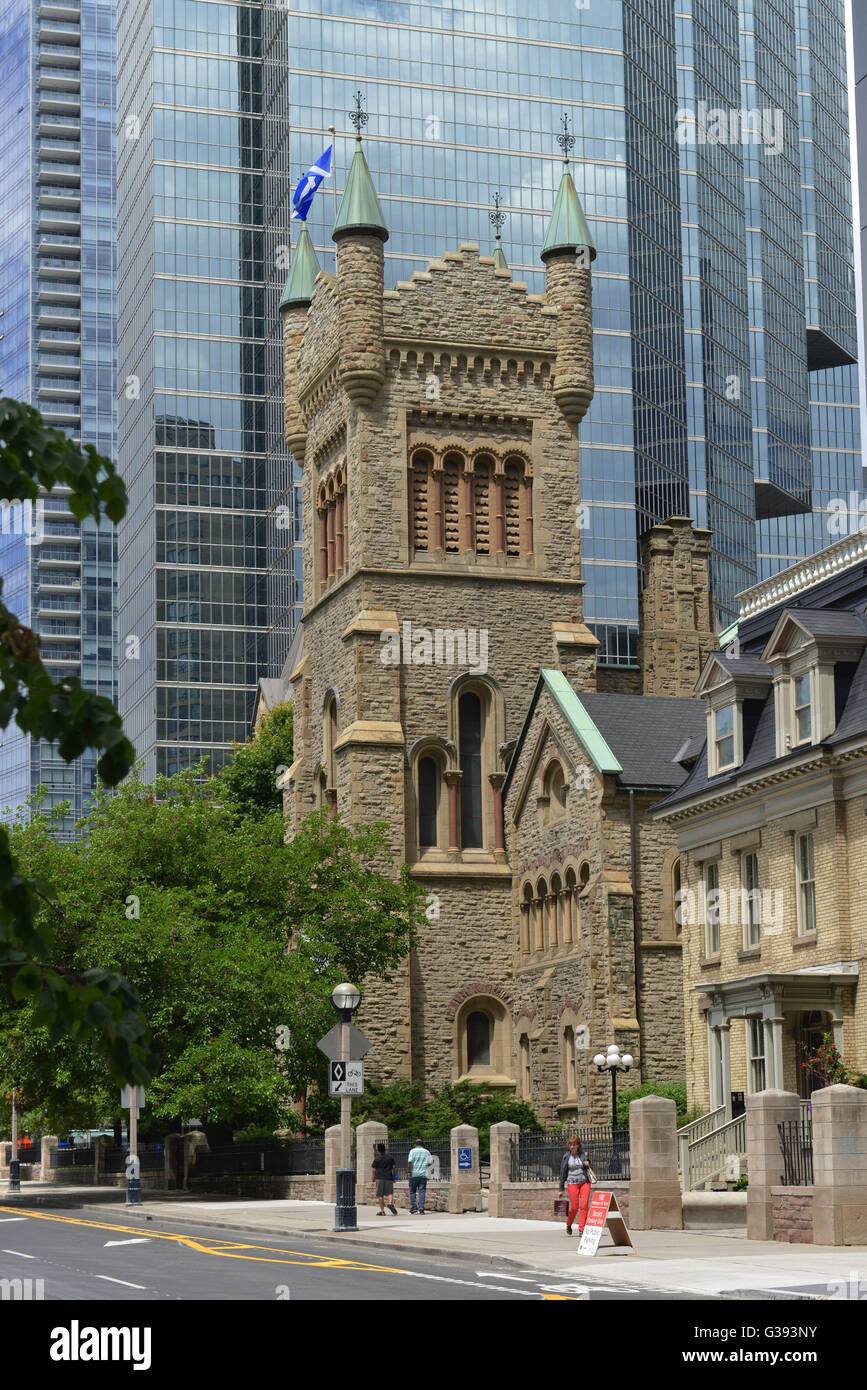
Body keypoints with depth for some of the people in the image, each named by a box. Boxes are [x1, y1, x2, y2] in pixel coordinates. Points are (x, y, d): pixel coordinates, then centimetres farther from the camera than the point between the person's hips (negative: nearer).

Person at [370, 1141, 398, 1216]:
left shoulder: (376, 1159, -2)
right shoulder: (390, 1157, 5)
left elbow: (374, 1170, -1)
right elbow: (394, 1167, 7)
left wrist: (373, 1180, 5)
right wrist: (394, 1176, 18)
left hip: (379, 1178, -2)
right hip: (389, 1178, 2)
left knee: (380, 1195, 4)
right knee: (390, 1192, 9)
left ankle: (382, 1211, 2)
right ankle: (390, 1203, -20)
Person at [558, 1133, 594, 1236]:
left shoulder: (583, 1154, 3)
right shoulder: (567, 1156, 1)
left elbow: (588, 1169, 12)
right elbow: (563, 1172, 5)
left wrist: (587, 1163, -12)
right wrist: (561, 1189, 6)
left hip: (585, 1182, 1)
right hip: (572, 1182, -1)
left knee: (584, 1205, -10)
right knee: (574, 1207, -2)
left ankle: (581, 1229, -4)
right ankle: (568, 1225, 25)